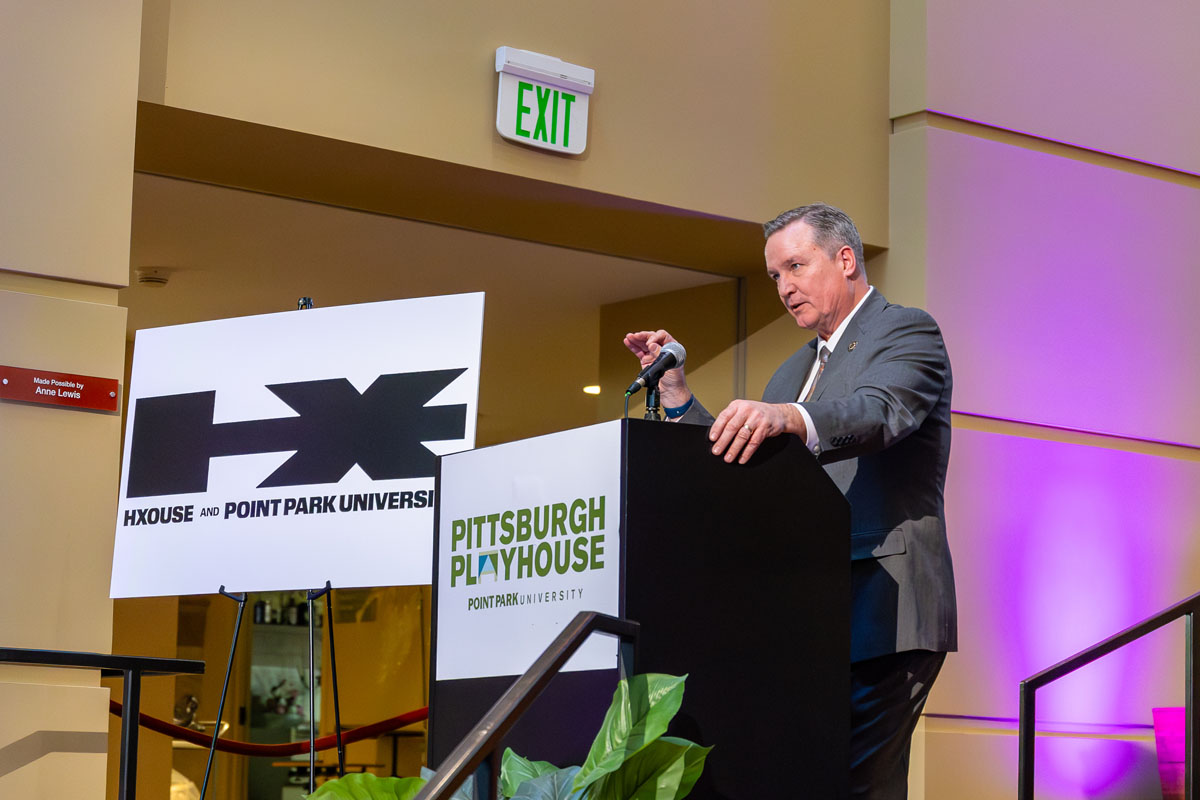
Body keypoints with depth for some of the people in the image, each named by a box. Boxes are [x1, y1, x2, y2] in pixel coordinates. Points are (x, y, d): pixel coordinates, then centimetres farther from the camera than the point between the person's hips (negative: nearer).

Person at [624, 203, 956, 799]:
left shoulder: (906, 331, 0)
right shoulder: (795, 370, 27)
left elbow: (880, 412, -22)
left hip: (880, 613, -8)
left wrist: (788, 418, -41)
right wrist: (676, 394, 12)